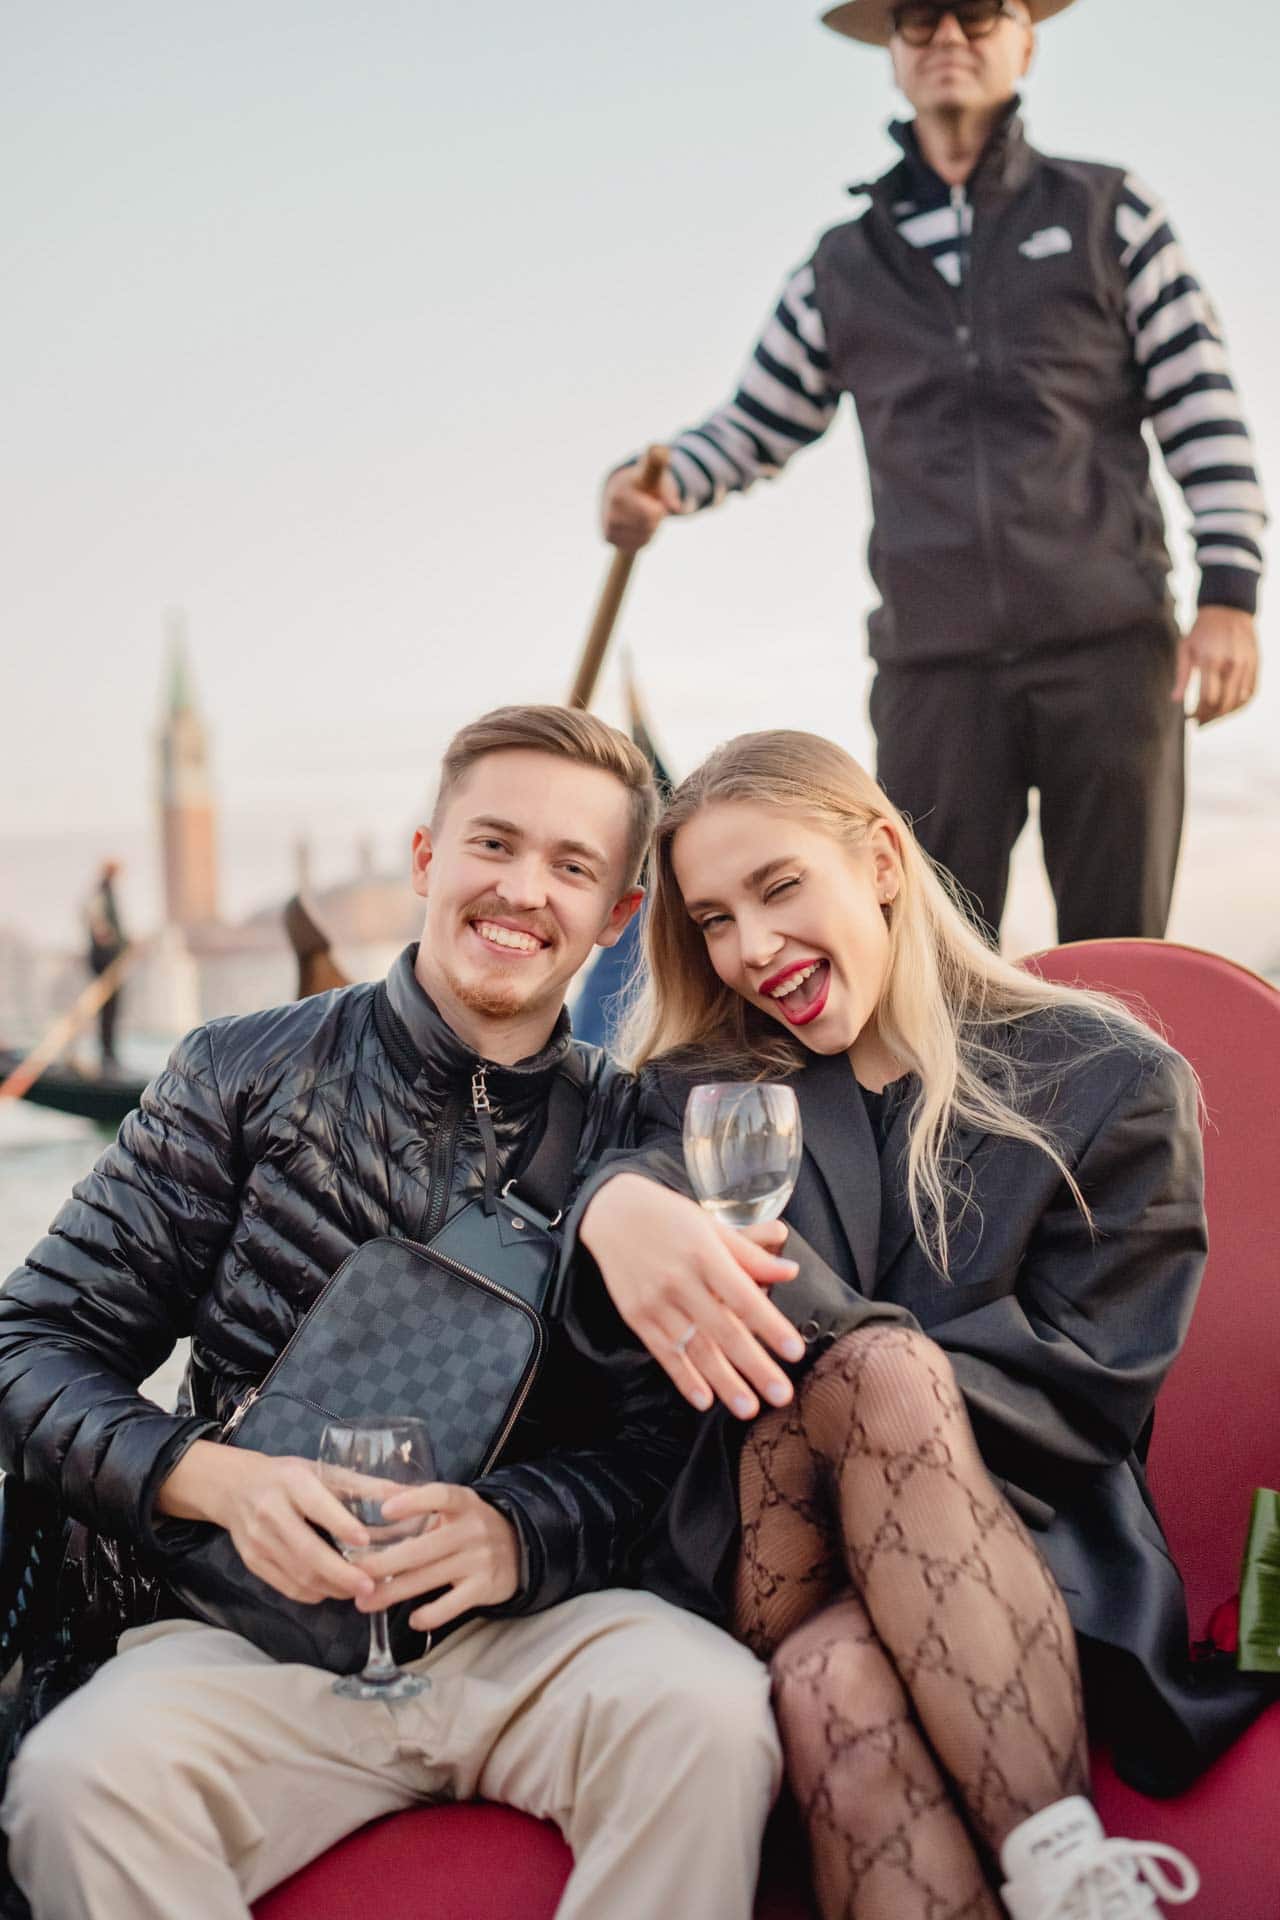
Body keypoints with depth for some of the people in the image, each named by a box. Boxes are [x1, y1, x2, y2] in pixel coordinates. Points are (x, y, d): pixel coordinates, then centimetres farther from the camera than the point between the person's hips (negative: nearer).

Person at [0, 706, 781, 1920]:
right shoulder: (246, 1077, 4)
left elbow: (661, 1446, 3)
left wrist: (516, 1531, -19)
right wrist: (215, 1478, -15)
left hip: (530, 1626, 1)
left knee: (711, 1710, -30)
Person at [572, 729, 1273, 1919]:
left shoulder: (1107, 1083, 4)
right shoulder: (709, 1088, 12)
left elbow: (1092, 1394, -3)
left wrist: (831, 1340, -17)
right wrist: (620, 1202, -37)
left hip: (1030, 1573, -1)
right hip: (774, 1573, 1)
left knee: (855, 1526, -35)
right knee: (838, 1688, -35)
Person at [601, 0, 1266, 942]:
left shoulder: (1109, 213, 11)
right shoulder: (845, 266, 15)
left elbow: (1202, 406, 5)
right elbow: (755, 425, 20)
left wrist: (1230, 594, -4)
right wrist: (658, 486, -2)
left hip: (1111, 645, -1)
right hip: (935, 662, 1)